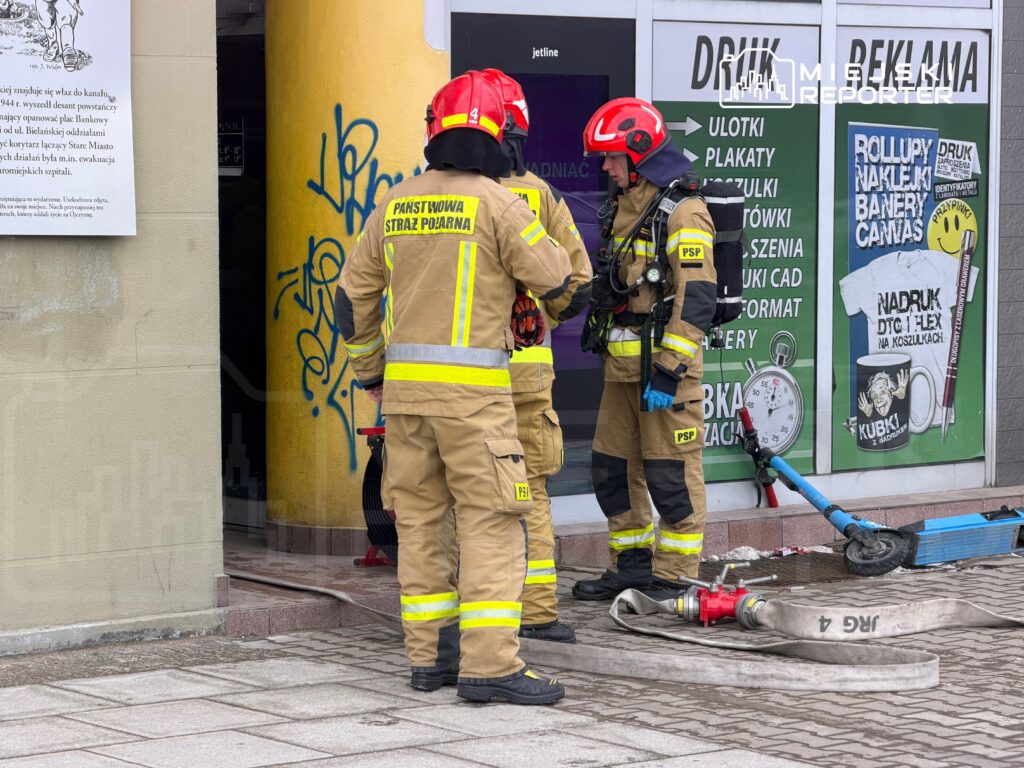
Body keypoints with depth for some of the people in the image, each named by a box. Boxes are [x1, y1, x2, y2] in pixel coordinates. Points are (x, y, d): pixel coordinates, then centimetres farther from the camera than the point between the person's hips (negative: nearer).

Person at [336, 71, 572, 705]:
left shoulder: (396, 205, 10)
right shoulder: (496, 202, -7)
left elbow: (354, 295, 15)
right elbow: (556, 279, -4)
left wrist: (368, 369, 28)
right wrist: (532, 233, 17)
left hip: (405, 385, 6)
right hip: (473, 388, -6)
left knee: (422, 519, 12)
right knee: (491, 522, -4)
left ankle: (430, 655, 17)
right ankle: (490, 666, -9)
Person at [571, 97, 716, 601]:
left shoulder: (682, 213, -13)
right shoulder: (624, 208, 16)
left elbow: (697, 299, -19)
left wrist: (668, 370, -22)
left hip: (665, 362, -9)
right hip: (622, 363, 9)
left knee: (671, 474, -3)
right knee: (611, 468, 12)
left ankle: (673, 578, 4)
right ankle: (632, 565, 23)